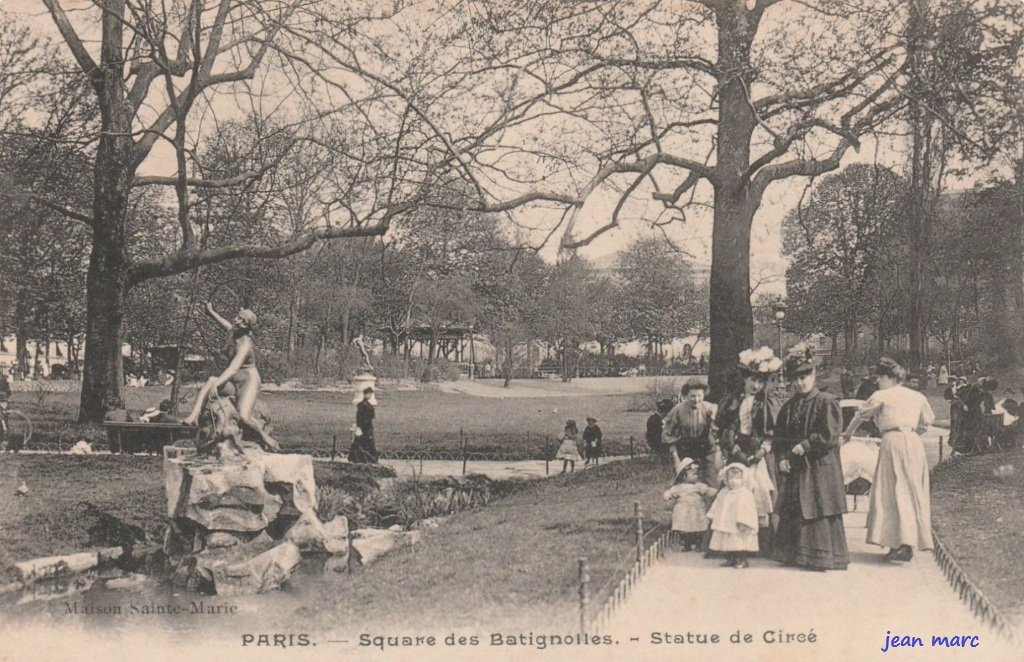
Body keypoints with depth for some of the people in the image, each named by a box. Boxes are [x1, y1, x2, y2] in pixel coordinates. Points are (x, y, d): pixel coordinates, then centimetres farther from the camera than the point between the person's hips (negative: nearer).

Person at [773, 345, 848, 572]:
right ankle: (794, 554, 16)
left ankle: (822, 557, 0)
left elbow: (830, 434, -13)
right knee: (792, 512, 7)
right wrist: (781, 457, -1)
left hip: (819, 467, -6)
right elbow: (779, 436, 14)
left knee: (818, 511, -6)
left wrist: (805, 446, -16)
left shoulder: (827, 402, -5)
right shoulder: (789, 407, 13)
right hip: (793, 468, 6)